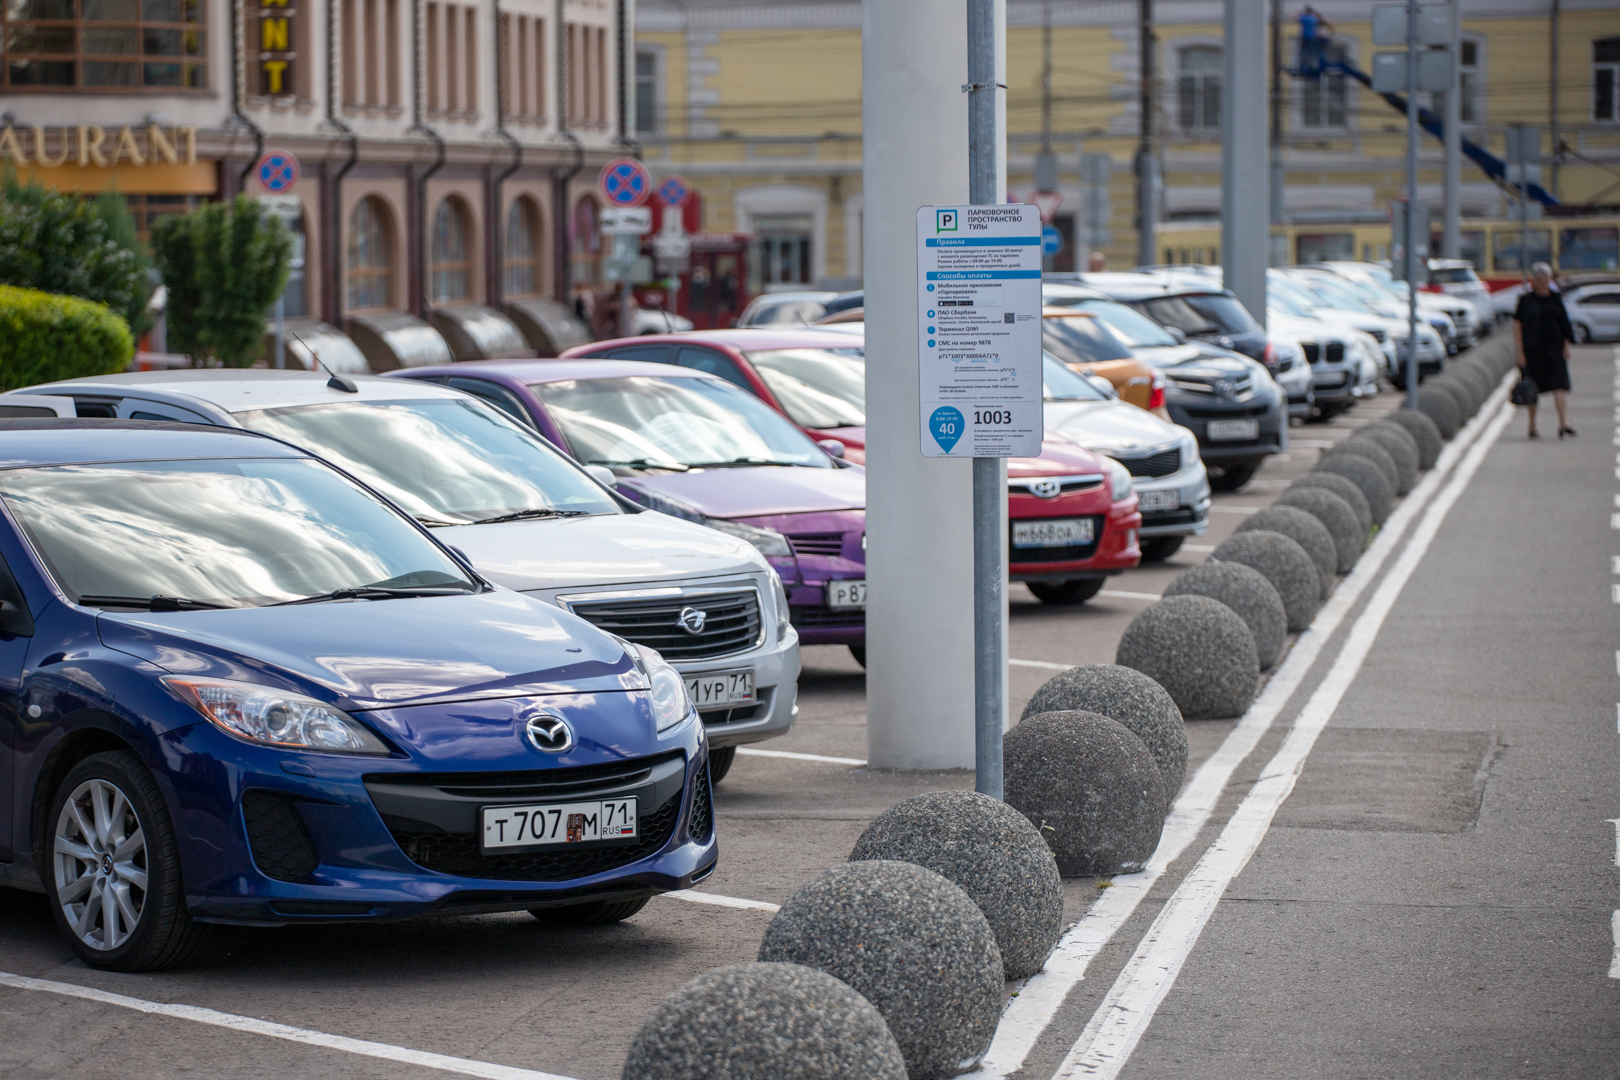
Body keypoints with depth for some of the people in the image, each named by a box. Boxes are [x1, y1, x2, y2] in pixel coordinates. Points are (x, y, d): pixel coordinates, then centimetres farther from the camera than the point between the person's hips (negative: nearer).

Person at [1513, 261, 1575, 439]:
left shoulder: (1556, 298, 7)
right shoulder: (1525, 300, -5)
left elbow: (1564, 323, 14)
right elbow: (1517, 326, -5)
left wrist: (1566, 346, 7)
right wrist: (1520, 352, -10)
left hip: (1554, 348, 3)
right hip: (1533, 349, -3)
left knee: (1559, 384, -9)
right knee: (1533, 389, 5)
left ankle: (1563, 423, -14)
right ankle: (1532, 426, 17)